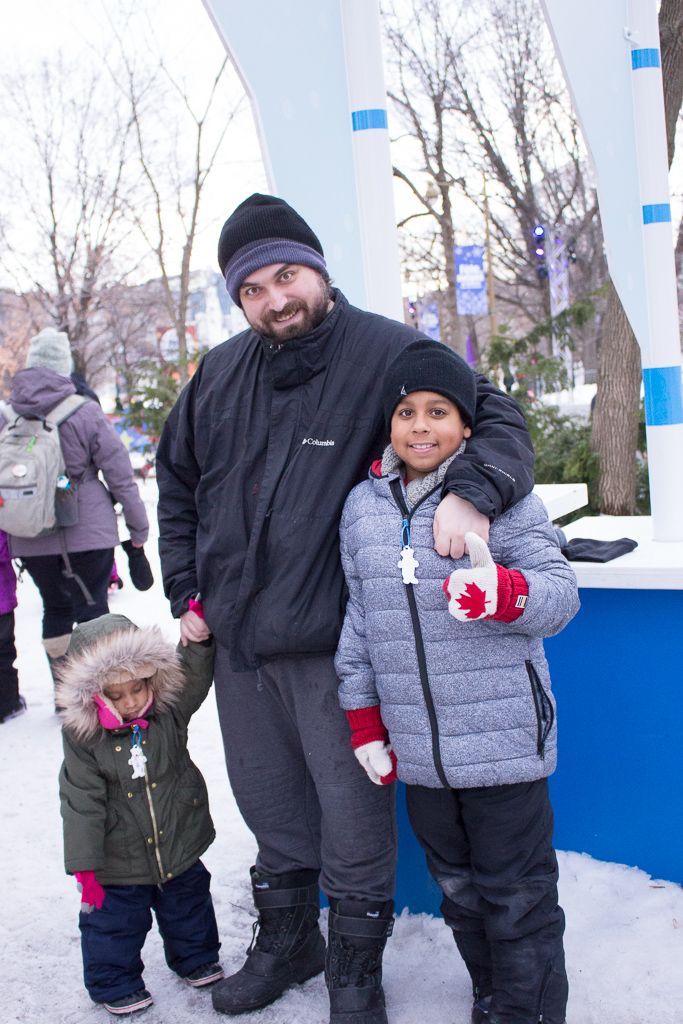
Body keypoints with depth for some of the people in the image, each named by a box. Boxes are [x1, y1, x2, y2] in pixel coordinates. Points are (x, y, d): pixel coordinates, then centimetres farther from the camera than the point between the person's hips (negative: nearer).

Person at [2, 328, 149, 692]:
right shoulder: (86, 412, -10)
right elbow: (119, 474, -5)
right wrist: (138, 525, 5)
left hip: (31, 538, 3)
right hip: (87, 532, -3)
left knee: (54, 608, 16)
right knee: (92, 608, 6)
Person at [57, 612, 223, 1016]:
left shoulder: (170, 711, -11)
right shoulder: (82, 735, -17)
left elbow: (196, 676, -17)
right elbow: (81, 801, -16)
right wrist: (84, 862, -17)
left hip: (179, 846, 3)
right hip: (119, 860, -2)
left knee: (188, 907, 22)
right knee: (114, 921, 12)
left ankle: (196, 958, 47)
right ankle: (115, 983, 36)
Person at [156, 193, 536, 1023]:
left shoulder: (388, 352, -9)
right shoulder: (219, 373, 7)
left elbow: (499, 420, -10)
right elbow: (177, 481, 19)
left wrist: (471, 489, -31)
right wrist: (187, 592, 13)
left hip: (331, 643, -5)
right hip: (235, 640, 5)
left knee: (353, 812, 7)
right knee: (271, 805, 20)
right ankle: (285, 942, 43)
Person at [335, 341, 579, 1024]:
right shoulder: (362, 507, 7)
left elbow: (560, 592, -9)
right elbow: (358, 619, 13)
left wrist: (504, 591, -31)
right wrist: (363, 720, 13)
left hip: (501, 742, -4)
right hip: (417, 751, 5)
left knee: (518, 899, 8)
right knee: (457, 889, 20)